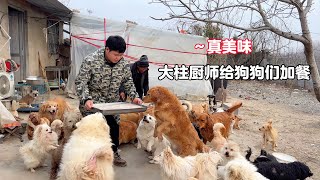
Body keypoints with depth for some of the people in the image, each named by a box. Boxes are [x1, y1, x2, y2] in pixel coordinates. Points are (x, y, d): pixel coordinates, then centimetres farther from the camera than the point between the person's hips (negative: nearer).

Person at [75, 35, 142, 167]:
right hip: (93, 101, -5)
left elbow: (128, 82, 4)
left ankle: (114, 153, 35)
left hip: (113, 102, 5)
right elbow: (80, 82, -21)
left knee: (114, 126, 14)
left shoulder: (124, 64, -8)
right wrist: (86, 99, -35)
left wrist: (134, 96, -10)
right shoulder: (91, 61, -22)